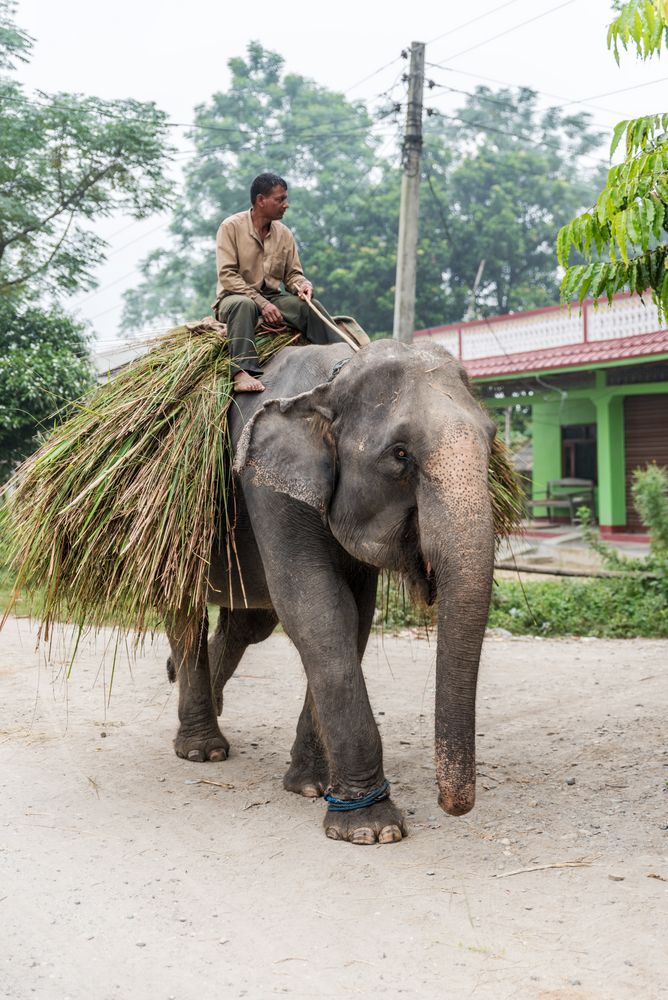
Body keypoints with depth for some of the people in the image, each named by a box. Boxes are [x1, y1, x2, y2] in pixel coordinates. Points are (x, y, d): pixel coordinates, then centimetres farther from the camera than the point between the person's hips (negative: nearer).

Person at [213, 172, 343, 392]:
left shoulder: (284, 233, 9)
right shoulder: (232, 227, -7)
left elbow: (292, 274, 12)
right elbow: (227, 275, -15)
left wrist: (303, 284, -14)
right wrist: (261, 302, -23)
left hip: (272, 298, 5)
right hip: (234, 297, -4)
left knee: (310, 306, -20)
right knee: (245, 305, -39)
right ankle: (242, 373, -51)